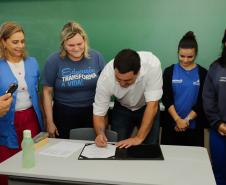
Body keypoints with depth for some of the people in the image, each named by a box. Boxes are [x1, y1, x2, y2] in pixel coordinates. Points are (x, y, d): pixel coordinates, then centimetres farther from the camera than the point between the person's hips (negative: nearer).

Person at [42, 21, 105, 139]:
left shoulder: (96, 57, -6)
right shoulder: (54, 60, -10)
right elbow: (47, 92, -3)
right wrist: (50, 122, -2)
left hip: (92, 112, 2)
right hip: (64, 114, -1)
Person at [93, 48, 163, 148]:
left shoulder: (152, 65, -36)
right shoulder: (106, 76, -31)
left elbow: (152, 105, -32)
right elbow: (99, 113, -22)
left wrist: (139, 138, -37)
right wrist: (100, 134, -41)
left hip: (147, 107, -1)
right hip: (122, 108, 1)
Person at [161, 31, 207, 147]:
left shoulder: (203, 73, 0)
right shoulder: (169, 71, 0)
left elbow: (202, 101, -3)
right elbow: (166, 99, -4)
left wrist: (187, 120, -11)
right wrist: (178, 119, -13)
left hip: (194, 126, 0)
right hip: (171, 124, 0)